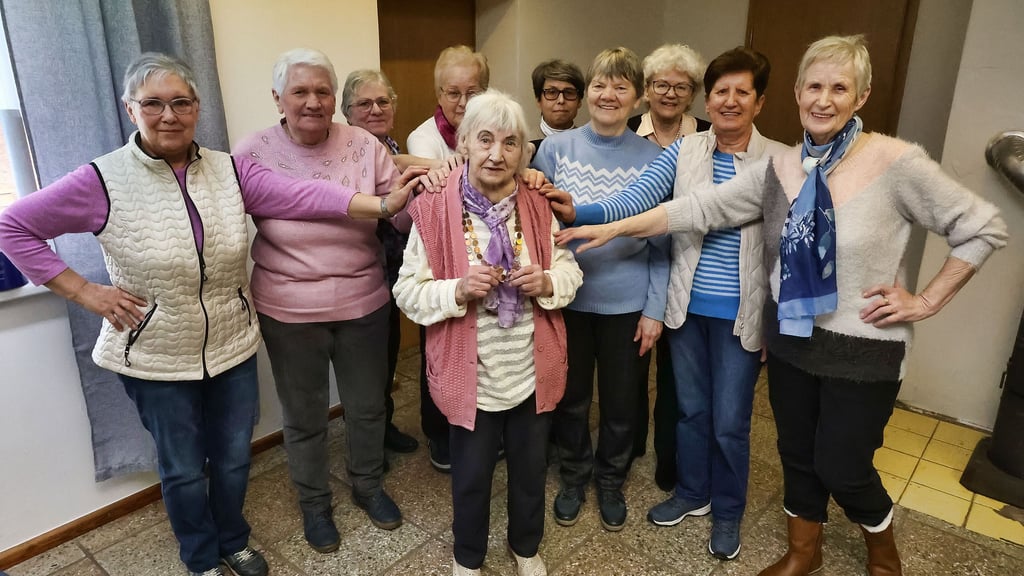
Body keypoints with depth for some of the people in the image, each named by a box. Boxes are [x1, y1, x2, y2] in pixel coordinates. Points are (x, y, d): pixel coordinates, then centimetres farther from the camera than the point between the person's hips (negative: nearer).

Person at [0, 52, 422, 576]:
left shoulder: (229, 170, -6)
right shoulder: (102, 181, -13)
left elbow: (303, 197, -16)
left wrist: (384, 203, -27)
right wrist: (83, 292, -11)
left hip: (233, 349, 3)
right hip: (156, 359, -2)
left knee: (234, 459, 20)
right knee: (183, 470, 17)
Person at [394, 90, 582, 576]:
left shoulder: (536, 206, -2)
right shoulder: (435, 210, -14)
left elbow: (570, 269, 6)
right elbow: (407, 292, -11)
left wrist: (546, 282, -16)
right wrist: (458, 290, -28)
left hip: (534, 370, 3)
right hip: (471, 375, -3)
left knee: (531, 469, 22)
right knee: (471, 476, 17)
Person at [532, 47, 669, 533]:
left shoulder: (653, 158, -4)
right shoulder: (554, 148, -4)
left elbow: (661, 243, -2)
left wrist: (655, 309, -4)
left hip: (628, 303, 0)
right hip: (567, 298, 0)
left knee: (621, 402, 14)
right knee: (570, 397, 15)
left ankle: (611, 481, 40)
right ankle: (574, 476, 40)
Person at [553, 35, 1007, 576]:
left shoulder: (898, 163, -14)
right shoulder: (777, 168, -2)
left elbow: (985, 228, -6)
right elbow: (701, 207, -7)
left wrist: (927, 301, -9)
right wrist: (613, 228, -13)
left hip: (862, 348, -4)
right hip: (790, 338, 4)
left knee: (841, 468, 8)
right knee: (797, 455, 18)